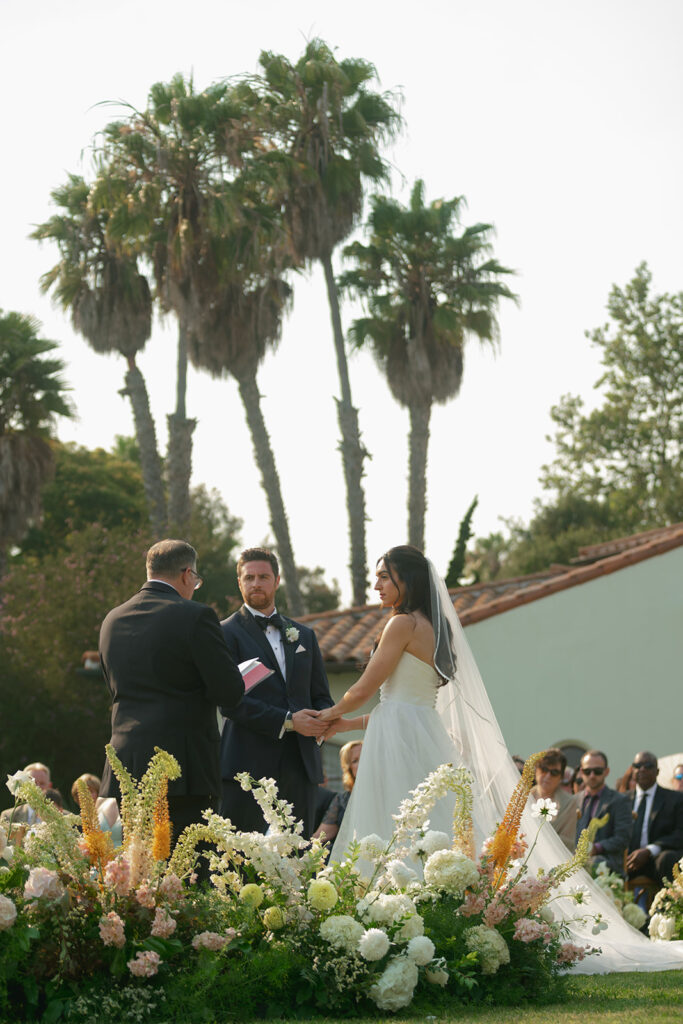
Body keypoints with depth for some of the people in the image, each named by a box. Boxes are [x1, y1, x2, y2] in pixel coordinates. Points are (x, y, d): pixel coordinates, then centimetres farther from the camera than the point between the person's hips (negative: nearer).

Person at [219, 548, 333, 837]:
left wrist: (324, 721, -4)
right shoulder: (227, 633, 2)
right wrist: (287, 721, -16)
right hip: (247, 766, -5)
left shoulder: (304, 635, 20)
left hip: (300, 765, 5)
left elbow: (321, 696, 21)